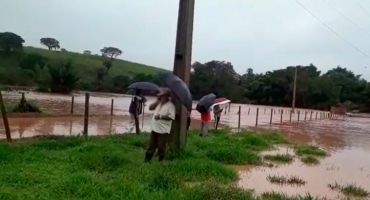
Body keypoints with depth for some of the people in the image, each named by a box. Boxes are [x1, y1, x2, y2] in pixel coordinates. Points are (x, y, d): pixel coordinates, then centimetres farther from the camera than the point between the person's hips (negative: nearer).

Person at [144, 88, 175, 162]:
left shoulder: (170, 105, -11)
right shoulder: (158, 103, 12)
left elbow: (171, 117, -19)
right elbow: (150, 108, 8)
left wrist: (160, 116, -21)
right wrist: (157, 101, -1)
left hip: (163, 130, -7)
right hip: (154, 128, 7)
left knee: (161, 146, 3)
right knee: (151, 145, 13)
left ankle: (160, 161, 17)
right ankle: (147, 159, 23)